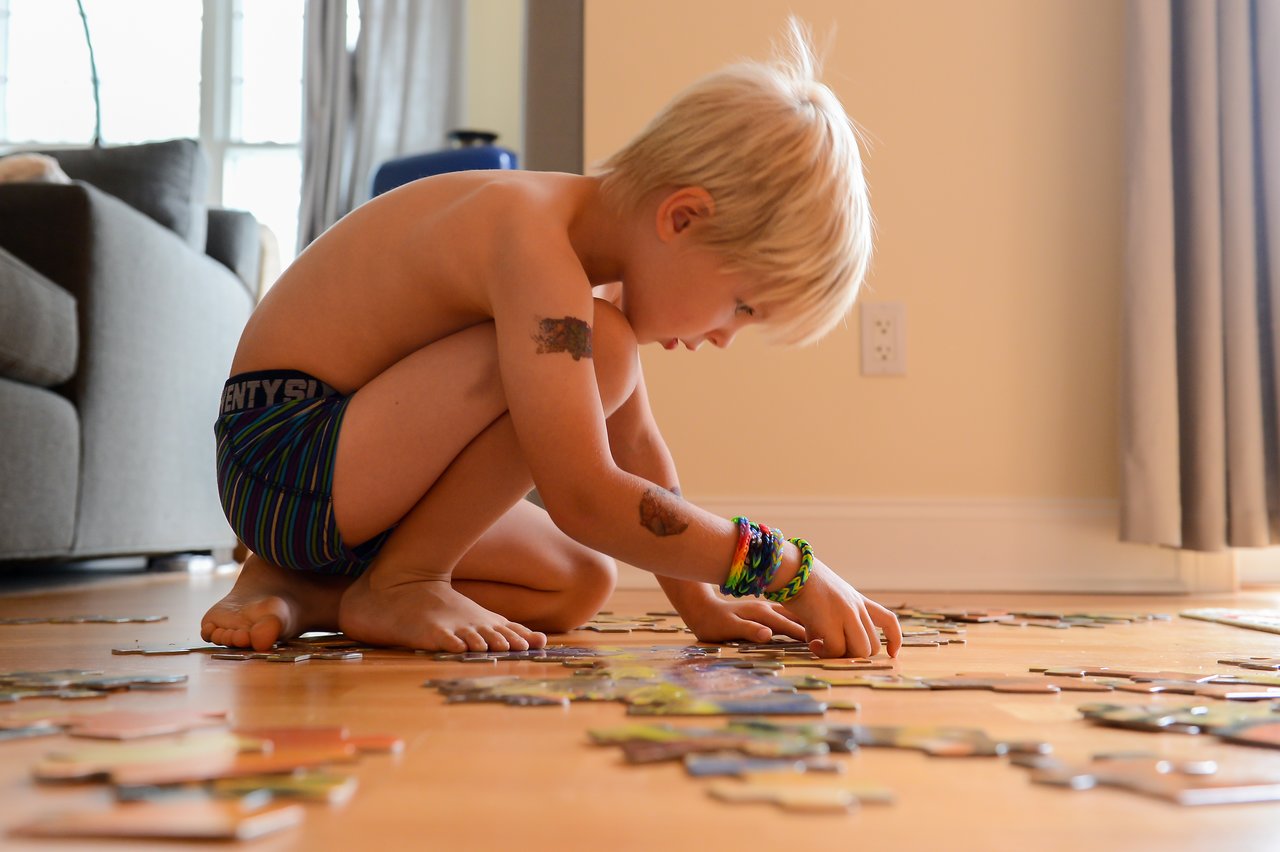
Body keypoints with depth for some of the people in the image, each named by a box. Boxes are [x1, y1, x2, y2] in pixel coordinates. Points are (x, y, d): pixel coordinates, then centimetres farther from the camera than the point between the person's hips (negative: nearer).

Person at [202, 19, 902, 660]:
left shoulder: (600, 257, 5)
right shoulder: (534, 241, -26)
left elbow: (635, 444, 12)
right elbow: (583, 498, -32)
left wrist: (702, 605, 11)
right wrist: (786, 568, -25)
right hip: (278, 454, -10)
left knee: (582, 586, 13)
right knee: (599, 350, -25)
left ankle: (305, 591, 8)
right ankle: (398, 582, -11)